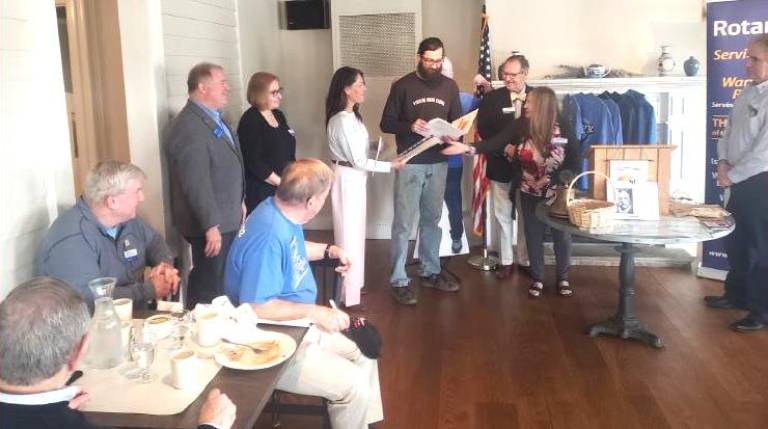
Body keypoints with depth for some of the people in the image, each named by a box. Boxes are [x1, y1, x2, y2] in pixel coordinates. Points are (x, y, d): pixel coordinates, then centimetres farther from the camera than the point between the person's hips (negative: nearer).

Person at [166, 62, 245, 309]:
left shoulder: (214, 118, 11)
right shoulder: (190, 127, -21)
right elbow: (196, 183, -25)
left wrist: (238, 202, 22)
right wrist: (211, 226, -25)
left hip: (226, 219, 10)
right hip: (211, 224, -10)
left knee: (222, 283, 18)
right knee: (210, 288, 0)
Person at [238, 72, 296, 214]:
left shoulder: (279, 115, 11)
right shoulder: (250, 121, -11)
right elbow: (254, 162, -17)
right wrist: (282, 182, -14)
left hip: (285, 190, 7)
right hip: (260, 192, -7)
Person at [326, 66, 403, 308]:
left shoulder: (351, 115, 8)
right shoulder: (342, 120, -23)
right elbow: (358, 160, -22)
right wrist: (390, 166, -16)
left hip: (355, 178, 10)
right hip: (347, 179, -10)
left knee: (355, 232, 18)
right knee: (350, 234, -2)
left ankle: (353, 285, 31)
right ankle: (349, 297, 7)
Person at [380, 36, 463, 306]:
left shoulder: (449, 86, 6)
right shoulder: (402, 86, -5)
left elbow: (458, 122, 12)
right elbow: (386, 123, -4)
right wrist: (410, 126, -22)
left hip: (438, 163, 4)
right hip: (410, 164, -4)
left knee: (432, 219, 14)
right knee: (403, 223, -3)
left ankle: (430, 272, 27)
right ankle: (399, 281, 3)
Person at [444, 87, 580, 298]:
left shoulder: (563, 129, -15)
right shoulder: (520, 126, -9)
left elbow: (575, 162, -11)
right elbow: (496, 142, -19)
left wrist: (551, 179, -18)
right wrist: (470, 148, -32)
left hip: (557, 192, -2)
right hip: (530, 192, 2)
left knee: (561, 234, 9)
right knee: (533, 235, 10)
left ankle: (563, 278, 28)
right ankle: (537, 279, 26)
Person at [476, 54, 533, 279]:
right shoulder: (492, 98, 0)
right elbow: (483, 129, -6)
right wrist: (504, 148, -17)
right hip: (501, 165, 0)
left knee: (526, 216, 9)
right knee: (503, 215, 7)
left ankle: (525, 260, 22)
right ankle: (506, 261, 18)